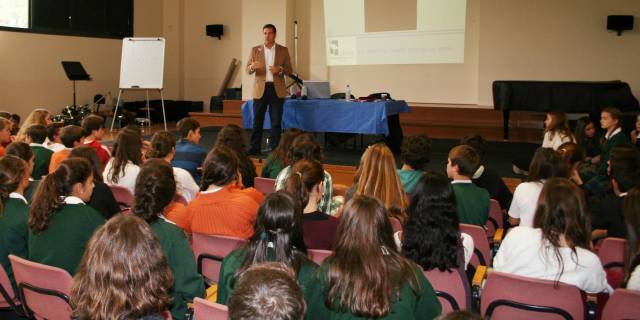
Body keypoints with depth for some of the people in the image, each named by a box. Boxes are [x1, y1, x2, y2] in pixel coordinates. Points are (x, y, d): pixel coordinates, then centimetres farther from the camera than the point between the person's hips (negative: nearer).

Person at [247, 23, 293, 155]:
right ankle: (255, 147, 7)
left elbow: (289, 70, 6)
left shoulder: (283, 50, 7)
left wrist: (280, 69, -15)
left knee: (276, 121, 0)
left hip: (277, 89, 0)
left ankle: (274, 148, 6)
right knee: (257, 120, 1)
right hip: (260, 89, 0)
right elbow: (247, 70, 4)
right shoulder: (255, 49, 7)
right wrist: (252, 66, -19)